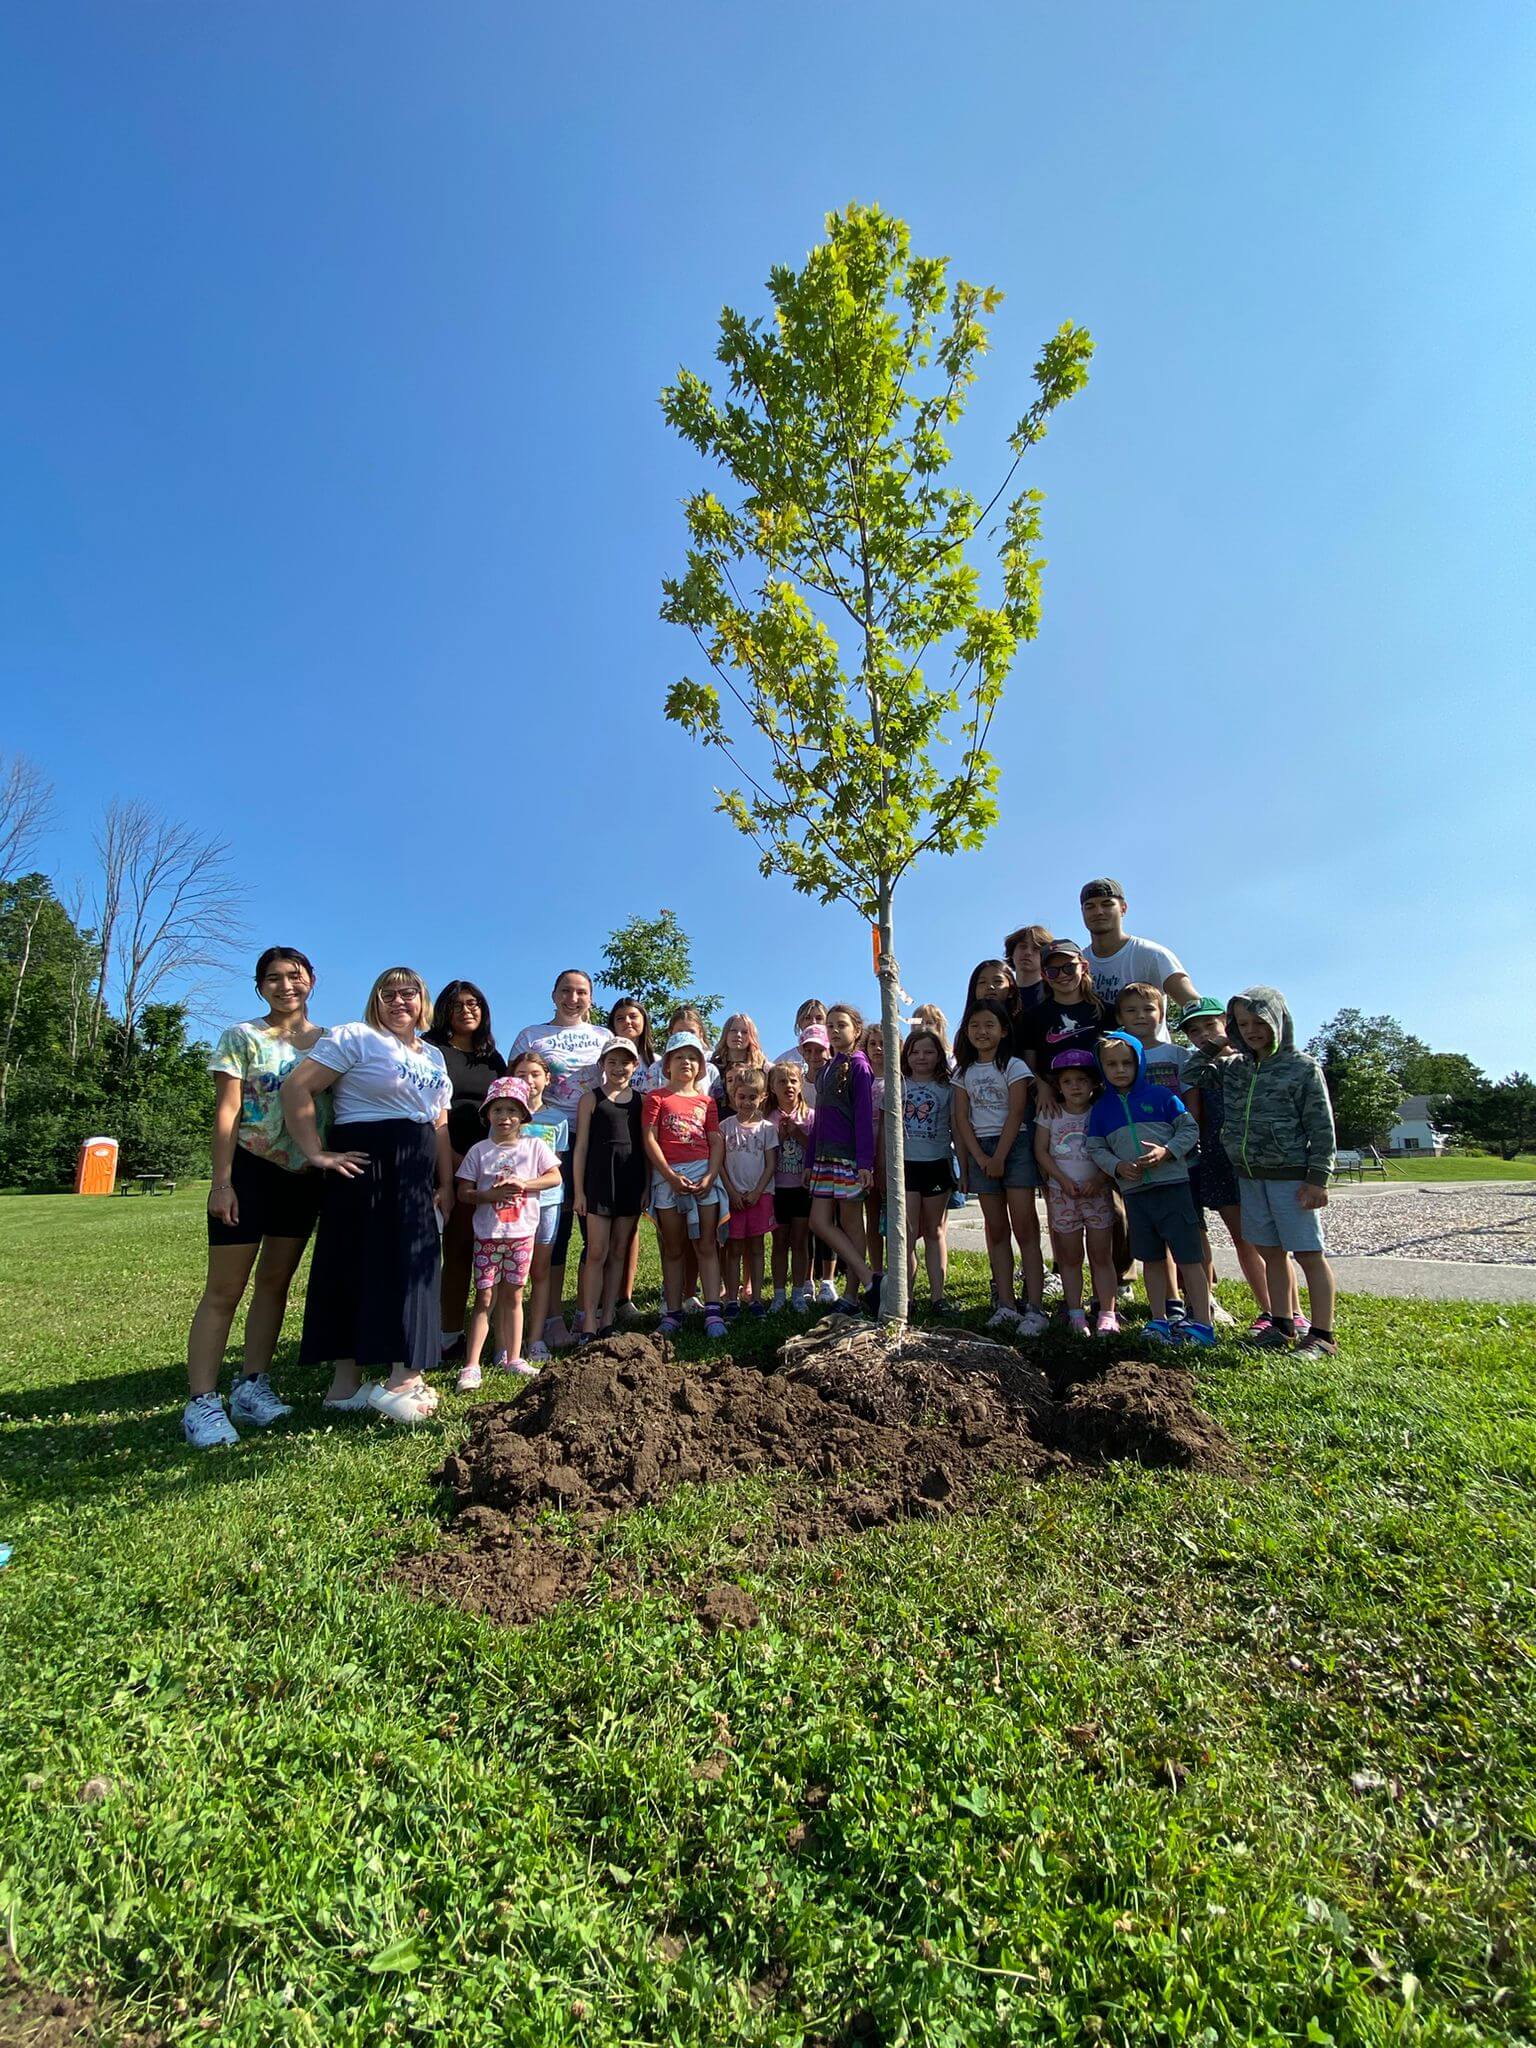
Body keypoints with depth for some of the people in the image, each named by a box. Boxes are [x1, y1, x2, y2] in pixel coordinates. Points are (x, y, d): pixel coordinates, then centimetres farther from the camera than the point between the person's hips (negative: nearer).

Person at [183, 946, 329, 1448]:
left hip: (305, 1176, 4)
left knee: (275, 1282, 11)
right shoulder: (241, 1037, -2)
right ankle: (202, 1401, 5)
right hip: (250, 1171, -4)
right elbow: (226, 1111, -8)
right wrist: (221, 1182, -14)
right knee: (224, 1289, -1)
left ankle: (252, 1386, 21)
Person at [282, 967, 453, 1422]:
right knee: (360, 1266, -3)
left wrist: (446, 1183, 11)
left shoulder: (434, 1057, 17)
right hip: (366, 1166, -7)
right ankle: (347, 1382, 7)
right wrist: (317, 1153, -16)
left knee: (409, 1267, 9)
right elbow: (296, 1088, -13)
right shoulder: (355, 1038, -5)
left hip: (416, 1179, 8)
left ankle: (403, 1377, 20)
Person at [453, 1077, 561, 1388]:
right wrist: (491, 1194, -20)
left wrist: (523, 1183, -17)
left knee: (513, 1295, 10)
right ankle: (470, 1366, 5)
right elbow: (464, 1193, -2)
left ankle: (513, 1359, 21)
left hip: (521, 1233, 1)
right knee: (485, 1297, 0)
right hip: (488, 1234, -1)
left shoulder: (534, 1146, 1)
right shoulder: (479, 1150, -1)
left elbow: (555, 1177, -3)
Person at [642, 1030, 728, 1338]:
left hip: (704, 1174, 2)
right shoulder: (657, 1097, 6)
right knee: (673, 1249, 6)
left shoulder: (706, 1101, 14)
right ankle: (672, 1313, 13)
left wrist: (710, 1177, -8)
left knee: (707, 1245, -1)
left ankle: (713, 1312, -1)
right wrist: (671, 1176, -13)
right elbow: (649, 1140, -3)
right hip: (667, 1176, -1)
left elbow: (716, 1142, 8)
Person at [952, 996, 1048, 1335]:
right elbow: (962, 1119, 5)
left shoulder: (1014, 1066, -2)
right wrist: (981, 1158, -7)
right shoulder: (964, 1072, 10)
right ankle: (1006, 1304, 11)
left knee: (1024, 1228, -7)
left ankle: (1035, 1308, -5)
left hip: (1014, 1145, -4)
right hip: (981, 1151, 4)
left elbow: (1015, 1114, -9)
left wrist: (1000, 1157, -14)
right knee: (996, 1230, 7)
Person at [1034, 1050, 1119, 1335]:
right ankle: (1076, 1313, 14)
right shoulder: (1051, 1113, 2)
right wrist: (1063, 1180, -10)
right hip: (1062, 1192, 1)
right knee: (1070, 1257, 7)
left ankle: (1107, 1314, 9)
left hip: (1097, 1191, -1)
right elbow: (1041, 1151, 0)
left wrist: (1098, 1180, -17)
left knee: (1102, 1256, 3)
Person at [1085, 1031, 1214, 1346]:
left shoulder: (1161, 1096, -1)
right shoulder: (1101, 1109, 7)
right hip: (1134, 1191, 3)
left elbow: (1190, 1129, 1)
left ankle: (1202, 1324, 8)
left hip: (1172, 1185, -3)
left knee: (1188, 1257, 0)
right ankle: (1159, 1321, 22)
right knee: (1151, 1259, 12)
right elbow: (1096, 1149, 9)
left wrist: (1167, 1151, -14)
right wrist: (1117, 1166, -9)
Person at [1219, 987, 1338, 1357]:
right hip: (1249, 1176, 5)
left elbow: (1321, 1127, -8)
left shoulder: (1302, 1067, -5)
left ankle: (1322, 1335, 10)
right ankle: (1282, 1326, 23)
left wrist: (1317, 1178, -12)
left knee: (1308, 1254, 1)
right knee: (1271, 1253, 13)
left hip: (1290, 1176, -5)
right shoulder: (1234, 1069, 9)